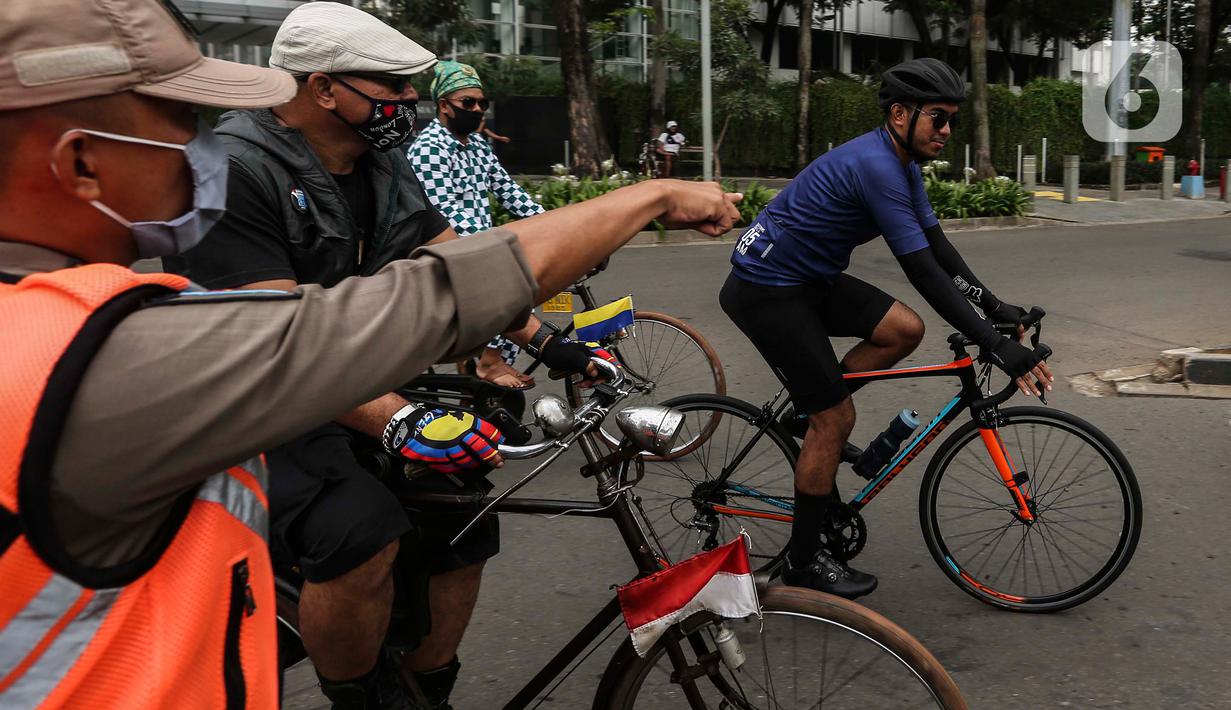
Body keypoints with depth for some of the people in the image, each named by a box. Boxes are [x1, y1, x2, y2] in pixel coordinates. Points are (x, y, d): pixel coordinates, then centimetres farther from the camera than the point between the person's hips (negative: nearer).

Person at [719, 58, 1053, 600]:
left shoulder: (902, 163, 7)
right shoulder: (877, 166, -24)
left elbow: (937, 244, 11)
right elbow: (923, 272, -28)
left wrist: (992, 304, 1)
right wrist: (996, 347, -27)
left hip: (809, 279, 9)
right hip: (766, 290, -9)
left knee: (904, 330, -1)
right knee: (837, 418, -5)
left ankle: (812, 413, 13)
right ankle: (804, 560, 10)